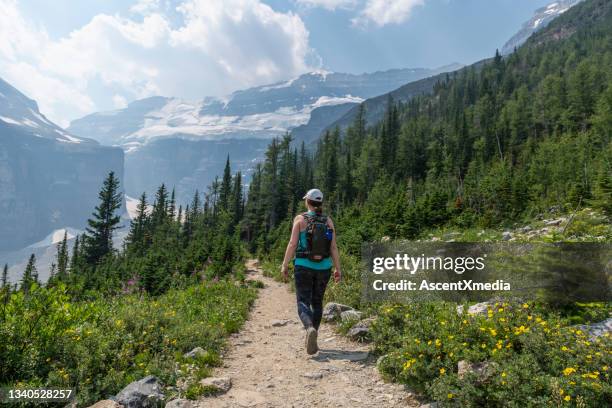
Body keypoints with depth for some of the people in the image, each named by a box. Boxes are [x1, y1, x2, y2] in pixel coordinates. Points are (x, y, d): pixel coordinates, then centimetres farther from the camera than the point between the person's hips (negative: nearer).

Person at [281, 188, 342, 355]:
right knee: (317, 302, 18)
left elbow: (292, 244, -11)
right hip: (323, 268, 3)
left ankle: (310, 329, -29)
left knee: (303, 303, 1)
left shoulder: (300, 219, -7)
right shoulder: (328, 221, 0)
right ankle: (311, 340, 25)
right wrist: (338, 269, 2)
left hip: (303, 267, -3)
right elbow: (333, 247, -3)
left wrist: (285, 265, -3)